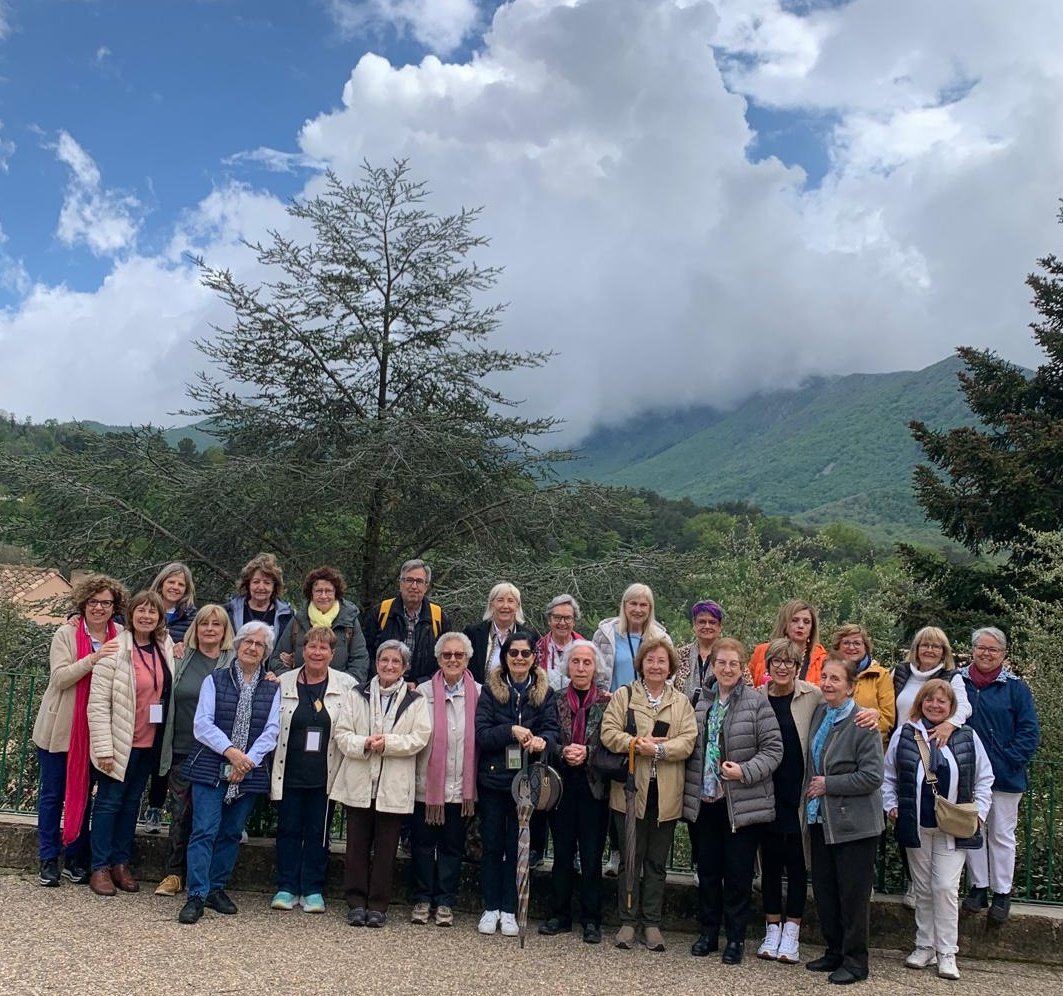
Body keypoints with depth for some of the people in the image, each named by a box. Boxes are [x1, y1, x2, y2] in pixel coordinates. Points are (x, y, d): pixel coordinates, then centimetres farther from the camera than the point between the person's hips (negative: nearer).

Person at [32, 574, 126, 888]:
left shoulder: (120, 639, 1)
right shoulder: (66, 634, -6)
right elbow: (59, 677, -16)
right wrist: (93, 658, -27)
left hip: (93, 730, 2)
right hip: (59, 729, -2)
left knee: (83, 795, 11)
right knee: (53, 795, 7)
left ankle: (75, 859, 21)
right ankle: (49, 860, 17)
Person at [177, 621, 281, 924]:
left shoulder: (272, 688, 8)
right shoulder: (215, 680, 4)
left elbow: (271, 730, 1)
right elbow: (202, 724, -5)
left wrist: (249, 759, -13)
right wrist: (230, 750, -17)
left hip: (250, 772, 2)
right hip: (211, 767, -2)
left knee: (231, 832, 10)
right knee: (204, 830, -8)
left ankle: (216, 888, 23)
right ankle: (196, 895, -4)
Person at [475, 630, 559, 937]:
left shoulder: (544, 693, 2)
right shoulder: (490, 690, -2)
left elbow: (552, 730, -7)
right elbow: (481, 734, -8)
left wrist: (541, 740, -29)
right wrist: (511, 731, -24)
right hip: (493, 777, 0)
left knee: (517, 846, 7)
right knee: (492, 845, 7)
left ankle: (509, 911, 17)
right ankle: (490, 908, 19)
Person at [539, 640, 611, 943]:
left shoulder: (607, 702, 0)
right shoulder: (555, 700, 5)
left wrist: (587, 753, -17)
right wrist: (563, 752, -15)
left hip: (594, 787, -2)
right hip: (562, 786, 2)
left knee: (591, 856, 2)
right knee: (562, 853, 8)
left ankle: (591, 920, 12)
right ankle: (560, 916, 19)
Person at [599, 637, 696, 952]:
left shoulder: (681, 702, 7)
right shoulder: (623, 695, 4)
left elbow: (688, 741, -5)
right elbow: (608, 733, -6)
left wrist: (658, 749, -19)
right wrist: (637, 745, -19)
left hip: (665, 794, 1)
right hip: (631, 790, -1)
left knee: (657, 863, 10)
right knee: (631, 860, 6)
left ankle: (651, 923, 19)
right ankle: (628, 922, 16)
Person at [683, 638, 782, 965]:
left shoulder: (757, 703, -7)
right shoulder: (700, 701, 5)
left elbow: (773, 748, -8)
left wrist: (745, 771, -20)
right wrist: (691, 789, 8)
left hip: (742, 803, -4)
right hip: (705, 800, 4)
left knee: (738, 873, 5)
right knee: (707, 870, 13)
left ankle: (736, 938, 18)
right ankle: (708, 932, 27)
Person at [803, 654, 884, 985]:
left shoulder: (863, 724, -16)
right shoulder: (819, 715, 5)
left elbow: (872, 776, -20)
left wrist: (827, 784, -16)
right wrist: (811, 791, 8)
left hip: (854, 823, -7)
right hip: (821, 819, 7)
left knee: (852, 894, 3)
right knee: (824, 891, 14)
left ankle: (855, 960, 17)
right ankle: (834, 951, 28)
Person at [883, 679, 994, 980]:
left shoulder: (967, 737, 0)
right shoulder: (904, 734, 0)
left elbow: (984, 779, 7)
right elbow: (888, 776, 8)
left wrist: (979, 812, -1)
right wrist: (891, 806, 0)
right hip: (916, 827, 1)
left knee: (946, 888, -5)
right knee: (923, 889, 11)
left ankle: (946, 953, 7)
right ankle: (924, 946, 22)